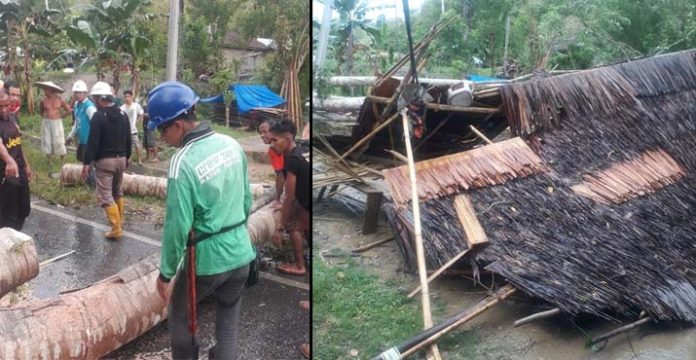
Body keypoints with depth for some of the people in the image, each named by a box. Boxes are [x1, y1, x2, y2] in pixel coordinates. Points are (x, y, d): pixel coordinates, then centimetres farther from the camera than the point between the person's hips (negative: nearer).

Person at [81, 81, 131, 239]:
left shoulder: (98, 116, -15)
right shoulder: (123, 114, 7)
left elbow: (93, 142, -18)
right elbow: (128, 138, 14)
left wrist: (86, 163, -14)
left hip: (104, 161, -7)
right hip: (120, 158, 7)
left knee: (105, 195, -3)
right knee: (118, 191, 20)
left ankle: (116, 228, -7)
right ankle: (119, 222, 28)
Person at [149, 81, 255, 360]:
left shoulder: (183, 162, -22)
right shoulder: (232, 144, -2)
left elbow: (177, 225, -18)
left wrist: (165, 272, -6)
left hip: (207, 258, -5)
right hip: (240, 253, 5)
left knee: (179, 315, 22)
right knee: (228, 323, 18)